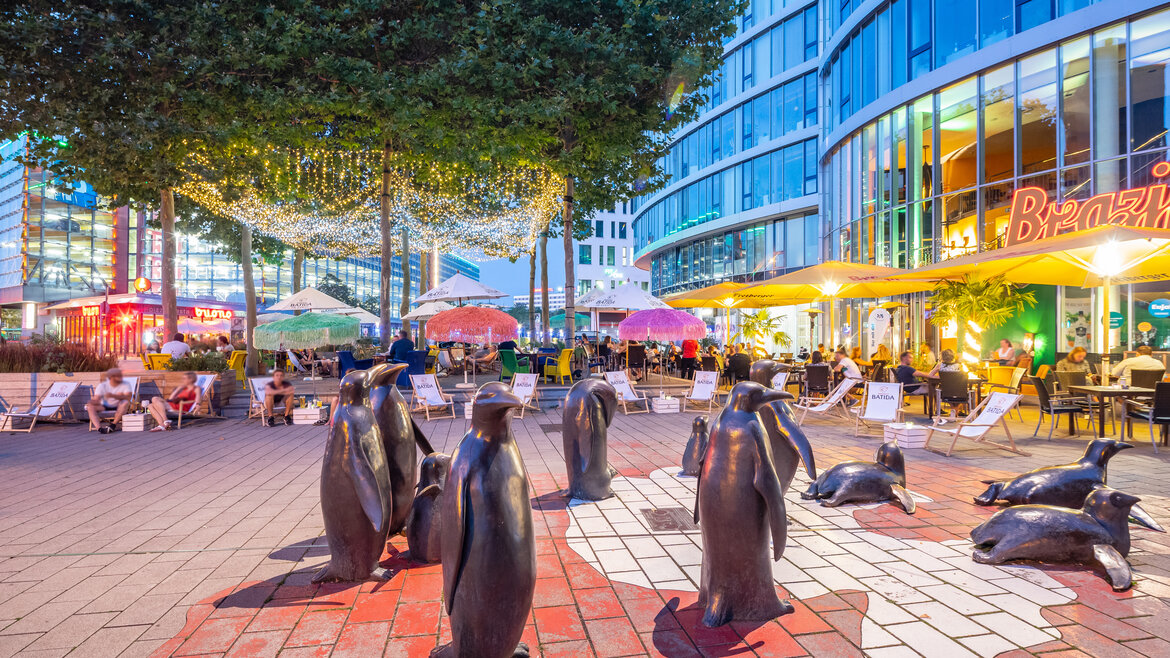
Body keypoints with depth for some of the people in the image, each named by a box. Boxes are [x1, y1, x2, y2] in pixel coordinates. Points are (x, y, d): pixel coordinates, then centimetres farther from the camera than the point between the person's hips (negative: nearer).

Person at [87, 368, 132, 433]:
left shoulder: (125, 385, -7)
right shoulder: (102, 385, -2)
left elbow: (128, 397, -24)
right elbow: (96, 399, -10)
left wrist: (113, 396, -37)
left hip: (119, 408, -2)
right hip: (105, 407, 2)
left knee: (125, 402, -33)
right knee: (90, 407, -24)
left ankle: (113, 425, -32)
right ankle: (99, 428, -45)